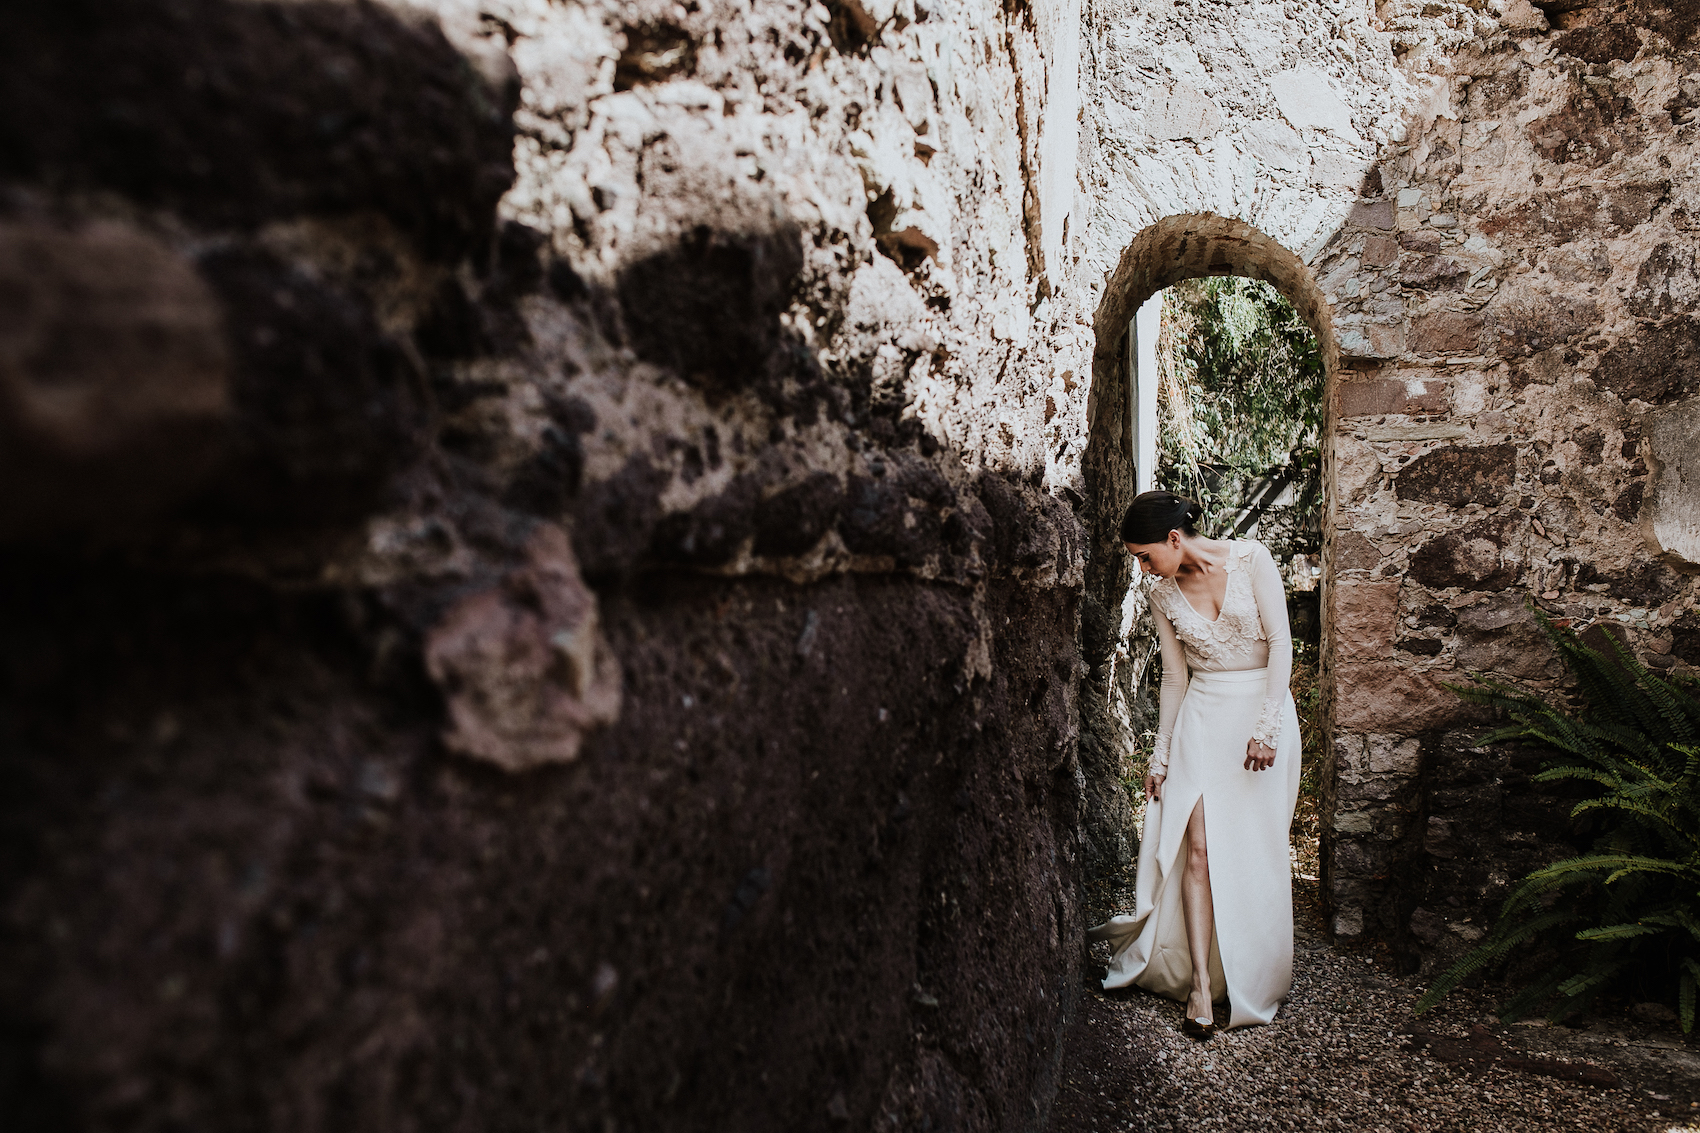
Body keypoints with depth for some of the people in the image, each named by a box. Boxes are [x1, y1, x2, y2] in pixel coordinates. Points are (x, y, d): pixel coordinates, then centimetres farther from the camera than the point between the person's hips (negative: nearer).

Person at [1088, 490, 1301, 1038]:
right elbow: (1175, 677, 8)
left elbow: (1280, 642, -10)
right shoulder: (1163, 594, 2)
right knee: (1199, 847, -8)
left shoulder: (1251, 558, -10)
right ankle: (1201, 983, -3)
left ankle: (1253, 981, 21)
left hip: (1263, 709, -2)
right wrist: (1160, 755, 9)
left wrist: (1266, 726, -16)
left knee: (1255, 850, 3)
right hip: (1203, 717, 2)